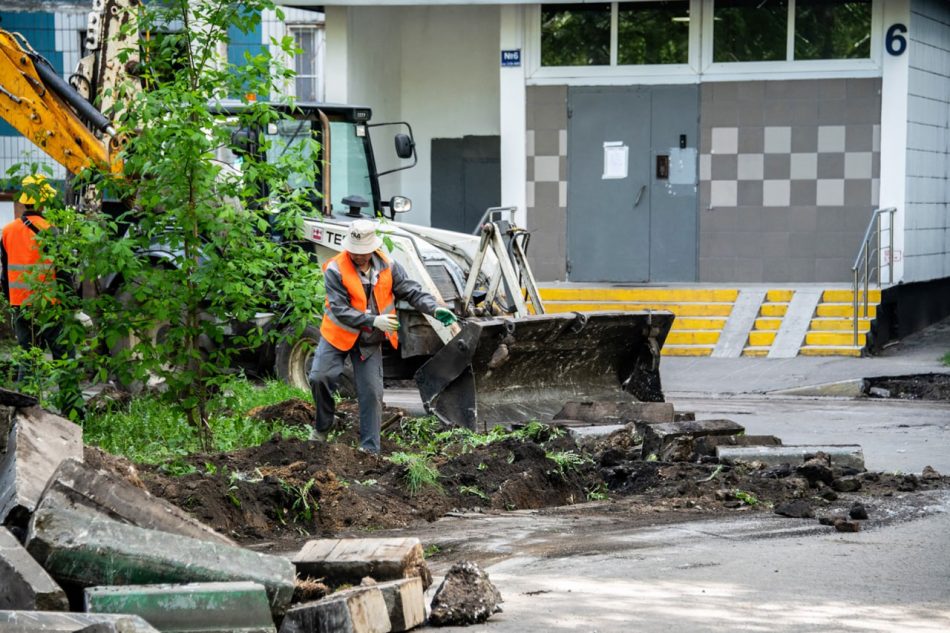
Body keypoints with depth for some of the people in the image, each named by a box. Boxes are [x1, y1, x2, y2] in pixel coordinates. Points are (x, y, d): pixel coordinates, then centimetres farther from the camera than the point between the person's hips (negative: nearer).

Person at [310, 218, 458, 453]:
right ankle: (323, 426, 11)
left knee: (372, 393, -2)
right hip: (338, 336, -2)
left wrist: (435, 309, -26)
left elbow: (412, 291, -8)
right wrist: (373, 321, -34)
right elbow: (340, 310, -24)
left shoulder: (387, 267, -7)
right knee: (320, 377, -15)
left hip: (370, 342, 2)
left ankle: (370, 448, 5)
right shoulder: (335, 270, -19)